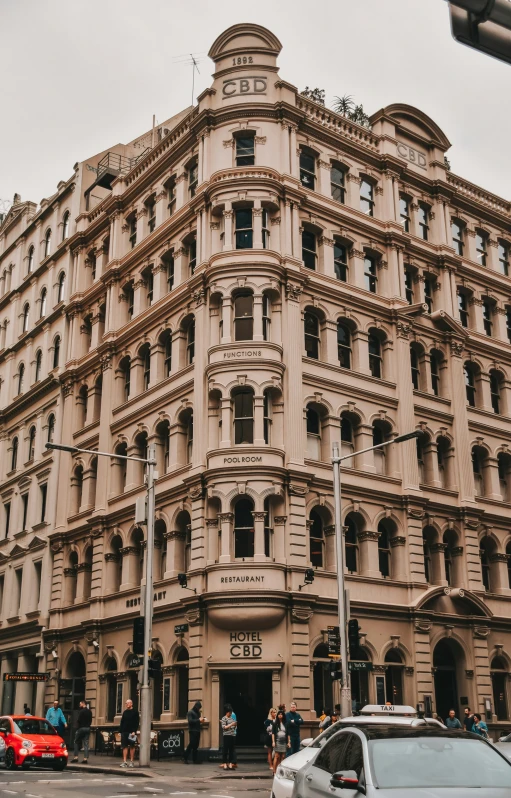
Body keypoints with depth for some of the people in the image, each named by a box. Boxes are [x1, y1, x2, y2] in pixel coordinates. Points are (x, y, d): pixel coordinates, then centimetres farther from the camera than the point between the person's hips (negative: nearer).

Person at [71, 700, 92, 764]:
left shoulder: (81, 711, -11)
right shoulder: (89, 712, 11)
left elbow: (78, 720, -14)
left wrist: (77, 728, -4)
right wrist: (88, 725, 12)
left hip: (81, 728, -6)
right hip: (88, 728, 6)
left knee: (76, 742, 7)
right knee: (86, 743, 4)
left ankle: (76, 757, 3)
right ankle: (85, 758, -2)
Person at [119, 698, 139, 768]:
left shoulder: (135, 712, -1)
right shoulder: (124, 712, 15)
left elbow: (137, 723, -8)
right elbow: (122, 722, 15)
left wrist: (134, 731, -16)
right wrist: (121, 731, 6)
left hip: (131, 732, -5)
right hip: (124, 732, 5)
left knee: (132, 747, 1)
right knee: (124, 746, 1)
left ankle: (132, 761, 7)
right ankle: (124, 761, 1)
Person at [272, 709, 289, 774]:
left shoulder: (285, 724, 10)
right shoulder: (275, 724, 3)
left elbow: (288, 734, 11)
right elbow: (273, 733, 0)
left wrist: (289, 742, 5)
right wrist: (273, 741, -8)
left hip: (284, 742, 3)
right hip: (277, 741, -3)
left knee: (282, 757, 3)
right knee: (277, 756, -7)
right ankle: (274, 771, -5)